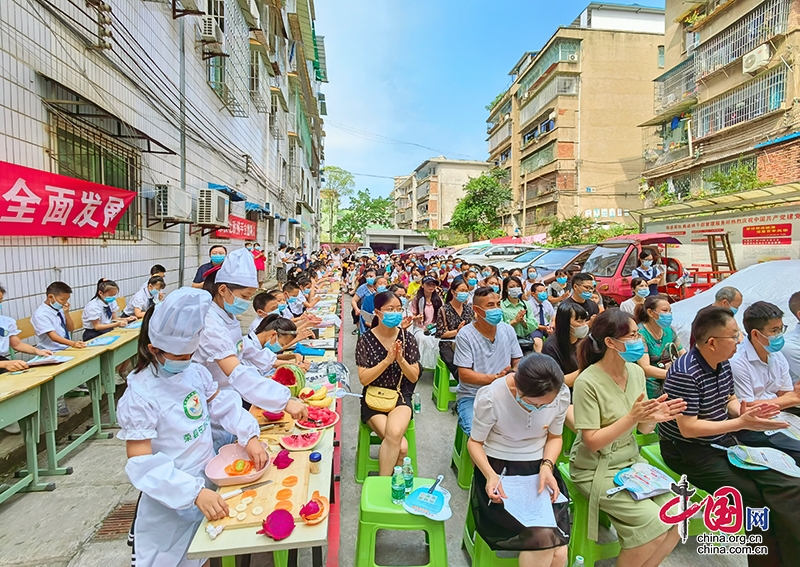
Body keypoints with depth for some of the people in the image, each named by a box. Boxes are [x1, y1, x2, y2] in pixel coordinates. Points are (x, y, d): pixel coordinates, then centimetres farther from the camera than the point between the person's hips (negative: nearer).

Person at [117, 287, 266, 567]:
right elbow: (142, 464, -24)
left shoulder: (196, 373, -5)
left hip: (210, 482, 6)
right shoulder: (140, 396, -22)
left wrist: (250, 436, -12)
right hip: (172, 501, -5)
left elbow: (223, 406, 5)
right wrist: (195, 492, -32)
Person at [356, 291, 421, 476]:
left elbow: (414, 377, -1)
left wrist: (400, 359, -20)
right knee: (401, 445, -23)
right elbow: (364, 379, -12)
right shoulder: (366, 339, -8)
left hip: (400, 397, 1)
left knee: (395, 433, -30)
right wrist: (387, 360, -24)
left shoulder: (407, 338, -3)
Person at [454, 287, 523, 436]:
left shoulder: (508, 330, 4)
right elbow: (464, 374, -14)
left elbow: (518, 362, 8)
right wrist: (496, 377, -24)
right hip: (471, 397, -4)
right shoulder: (465, 335, -12)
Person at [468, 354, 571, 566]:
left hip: (539, 469, 3)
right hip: (499, 469, -3)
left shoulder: (562, 395, -13)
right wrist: (490, 475, -25)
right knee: (544, 537, -25)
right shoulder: (491, 397, -23)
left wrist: (547, 466, -13)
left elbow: (554, 437, 6)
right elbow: (475, 442, -7)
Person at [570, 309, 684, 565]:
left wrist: (652, 417, -19)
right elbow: (592, 442, -20)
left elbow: (644, 428, 4)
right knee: (654, 524, -16)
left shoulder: (636, 372, -2)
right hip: (596, 469, -7)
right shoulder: (588, 382, -23)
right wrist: (631, 417, -28)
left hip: (631, 460, 7)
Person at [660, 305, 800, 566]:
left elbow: (729, 401, 17)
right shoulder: (684, 374, -25)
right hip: (688, 451, -7)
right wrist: (742, 423, -23)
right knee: (759, 500, -16)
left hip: (723, 443, 8)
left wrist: (745, 410, -7)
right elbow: (688, 428, -23)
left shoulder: (723, 363, 1)